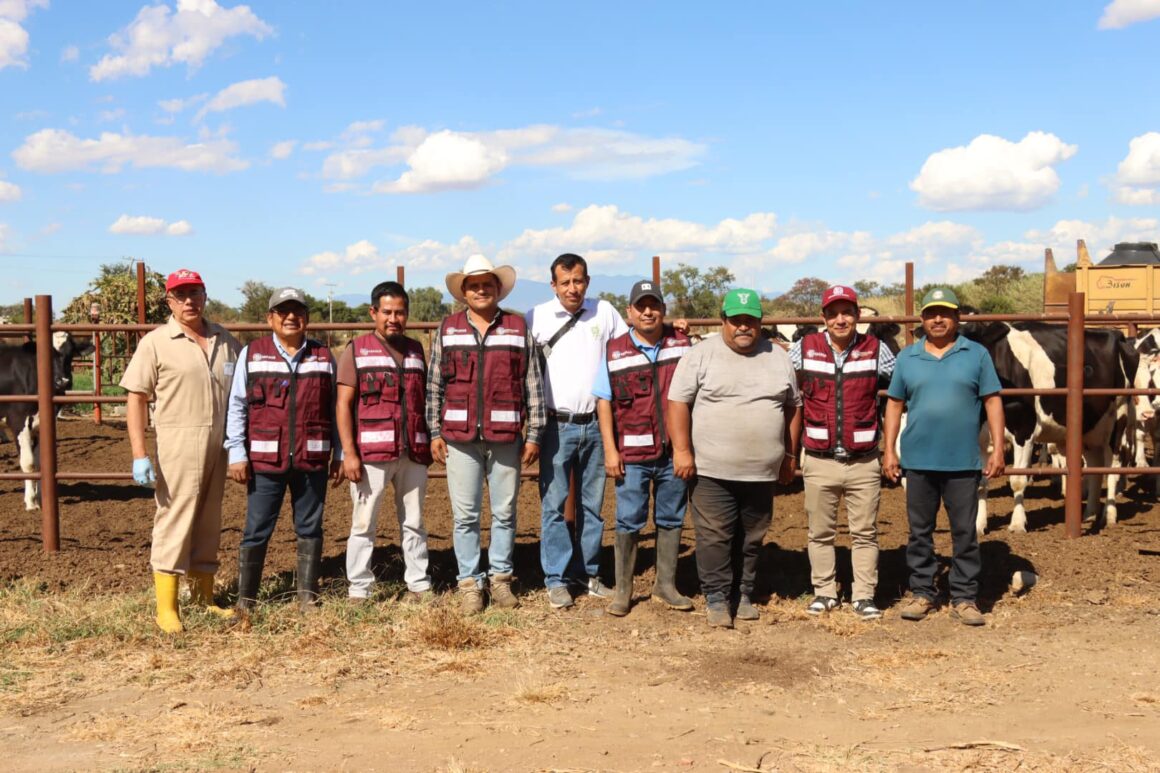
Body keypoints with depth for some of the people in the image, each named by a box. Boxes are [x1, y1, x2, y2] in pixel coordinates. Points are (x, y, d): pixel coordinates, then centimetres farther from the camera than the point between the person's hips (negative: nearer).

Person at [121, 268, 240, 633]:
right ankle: (166, 608, 5)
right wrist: (139, 455, -12)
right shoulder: (156, 343, -3)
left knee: (209, 522, 13)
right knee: (173, 521, -2)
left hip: (219, 446, 5)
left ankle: (203, 598, 25)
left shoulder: (225, 341, 9)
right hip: (177, 444, -4)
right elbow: (136, 399, -5)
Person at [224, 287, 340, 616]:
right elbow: (237, 406, 3)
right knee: (257, 530, 2)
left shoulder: (323, 357, 9)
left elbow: (336, 408, 12)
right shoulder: (251, 354, 4)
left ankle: (308, 596, 19)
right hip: (264, 459, -2)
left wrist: (339, 453, 8)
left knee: (310, 528, 9)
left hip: (312, 459, 2)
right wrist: (236, 453, -3)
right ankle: (245, 599, 12)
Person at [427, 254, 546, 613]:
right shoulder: (448, 329, 7)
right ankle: (469, 583, 14)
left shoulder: (518, 328, 5)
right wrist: (434, 432, 3)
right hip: (460, 437, 0)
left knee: (504, 512, 8)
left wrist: (534, 434, 0)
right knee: (465, 514, 4)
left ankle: (501, 578, 21)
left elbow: (533, 384, 4)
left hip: (505, 436, 0)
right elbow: (434, 384, 8)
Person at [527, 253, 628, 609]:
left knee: (592, 504, 11)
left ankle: (587, 572, 22)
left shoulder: (604, 312, 4)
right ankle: (557, 579, 8)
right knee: (554, 505, -1)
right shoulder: (537, 317, -4)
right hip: (557, 426, -3)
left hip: (596, 423, 3)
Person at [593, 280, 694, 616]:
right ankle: (622, 590, 13)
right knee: (628, 522, 2)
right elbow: (604, 401, 0)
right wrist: (610, 450, -6)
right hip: (633, 453, -2)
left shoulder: (682, 345, 5)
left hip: (675, 451, 2)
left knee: (671, 519, 11)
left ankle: (666, 585, 23)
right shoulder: (615, 351, 1)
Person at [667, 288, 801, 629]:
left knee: (752, 538, 12)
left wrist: (790, 454, 14)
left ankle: (744, 594, 24)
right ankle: (716, 598, 10)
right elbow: (678, 402, -5)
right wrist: (682, 450, -11)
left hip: (762, 472, 4)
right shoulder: (701, 354, -3)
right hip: (712, 471, -3)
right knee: (714, 537, -2)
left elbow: (793, 406, 16)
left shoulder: (778, 357, 9)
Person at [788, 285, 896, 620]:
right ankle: (824, 593, 25)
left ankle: (864, 596, 18)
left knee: (865, 533, 7)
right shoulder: (803, 349, 0)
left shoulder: (876, 350, 0)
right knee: (820, 533, 11)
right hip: (819, 462, 0)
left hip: (864, 463, 0)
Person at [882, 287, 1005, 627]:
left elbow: (993, 401, 1)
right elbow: (894, 404, 9)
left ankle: (964, 599, 13)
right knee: (919, 531, 9)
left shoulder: (977, 354, 3)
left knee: (964, 532, 5)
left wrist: (998, 449, -5)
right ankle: (921, 594, 20)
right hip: (917, 461, 2)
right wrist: (889, 450, 3)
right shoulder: (907, 357, 7)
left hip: (963, 462, -1)